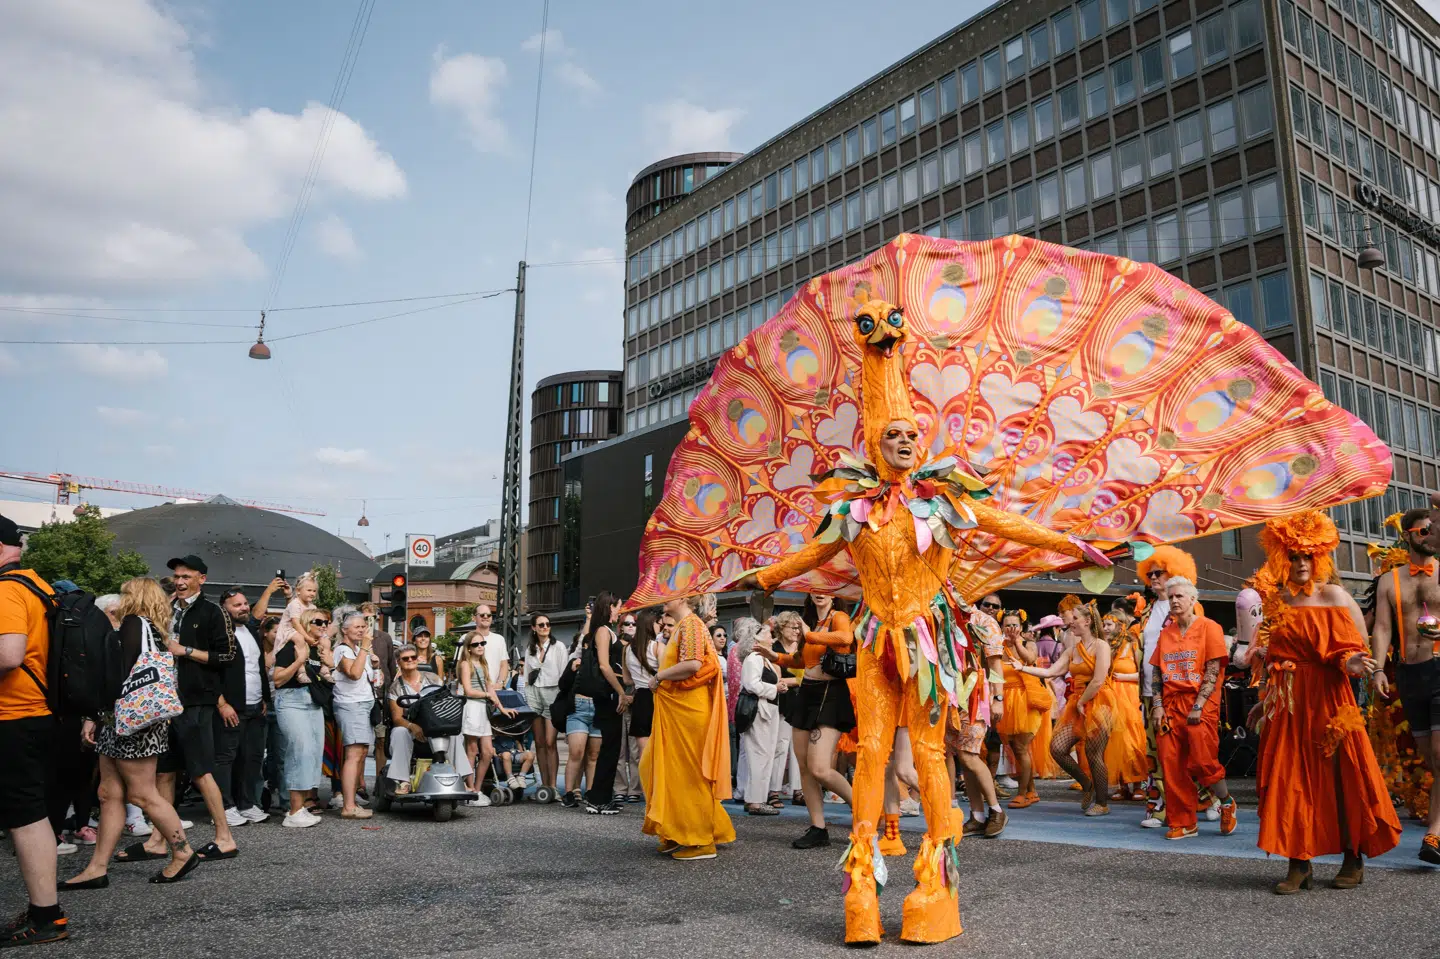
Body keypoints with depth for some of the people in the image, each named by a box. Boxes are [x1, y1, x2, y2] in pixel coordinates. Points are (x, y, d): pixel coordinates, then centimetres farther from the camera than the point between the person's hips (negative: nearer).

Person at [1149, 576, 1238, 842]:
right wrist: (1158, 705, 1)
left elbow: (1213, 670, -8)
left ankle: (1227, 803, 20)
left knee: (1203, 760, -10)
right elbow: (1156, 671, 13)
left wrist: (1198, 706, -15)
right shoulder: (1166, 633, 14)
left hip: (1200, 706, -5)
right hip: (1170, 706, 5)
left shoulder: (1209, 628, -1)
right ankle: (1183, 823, 11)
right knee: (1172, 765, 1)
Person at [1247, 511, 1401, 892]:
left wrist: (1351, 663, -29)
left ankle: (1354, 860, 17)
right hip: (1287, 704, 4)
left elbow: (1357, 644, -9)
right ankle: (1299, 864, 10)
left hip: (1327, 697, -4)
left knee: (1338, 776, 1)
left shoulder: (1333, 595, -3)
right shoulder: (1276, 601, 9)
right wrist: (1266, 699, 17)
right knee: (1289, 780, 3)